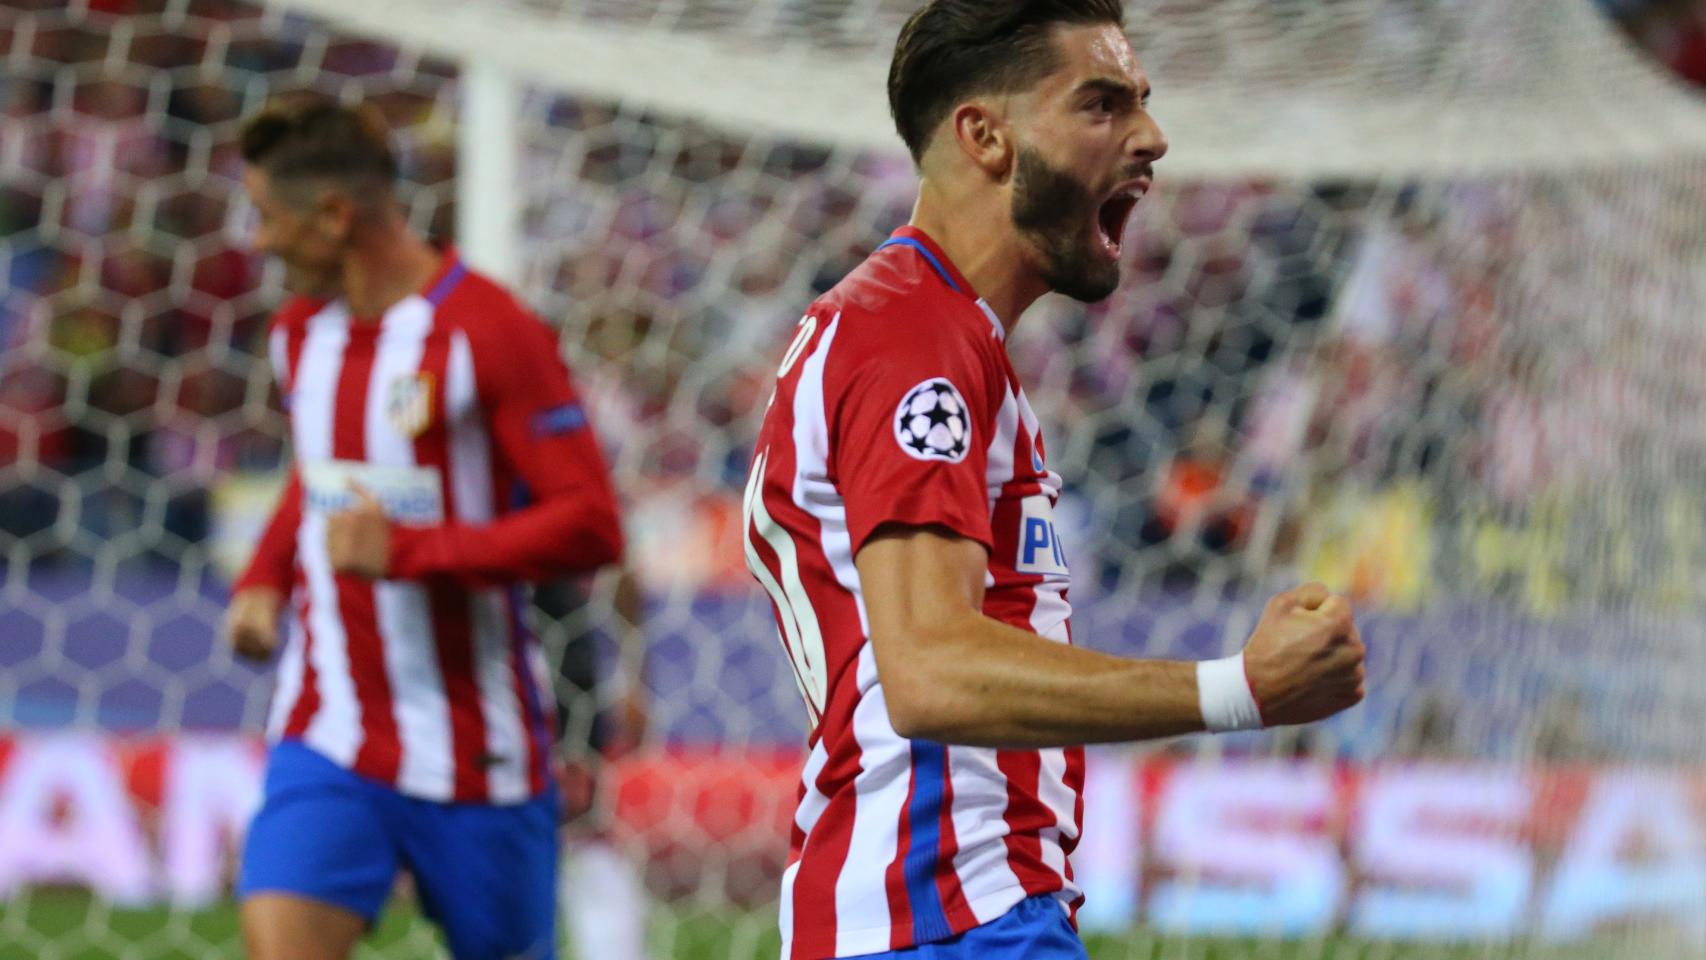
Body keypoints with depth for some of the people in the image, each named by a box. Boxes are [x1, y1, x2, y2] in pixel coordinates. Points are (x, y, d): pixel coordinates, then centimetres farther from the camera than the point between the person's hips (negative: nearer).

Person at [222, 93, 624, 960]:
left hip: (476, 752, -5)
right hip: (327, 737, 5)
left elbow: (590, 526, -18)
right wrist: (264, 579, 11)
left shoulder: (487, 333, -13)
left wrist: (406, 551, -23)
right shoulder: (300, 332, 10)